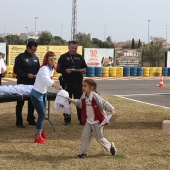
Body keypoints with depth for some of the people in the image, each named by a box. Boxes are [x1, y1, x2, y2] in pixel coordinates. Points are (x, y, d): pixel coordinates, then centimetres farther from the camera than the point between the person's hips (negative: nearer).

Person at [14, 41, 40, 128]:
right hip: (22, 84, -5)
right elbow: (16, 70, -12)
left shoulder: (35, 58, 12)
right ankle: (19, 122, 7)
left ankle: (31, 119, 23)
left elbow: (38, 69, 18)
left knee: (32, 102, 11)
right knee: (20, 103, 2)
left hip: (33, 84, 5)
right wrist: (26, 75, -21)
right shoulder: (20, 57, -6)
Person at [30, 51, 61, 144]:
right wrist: (54, 84, -67)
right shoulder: (44, 69, -26)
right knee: (42, 114, -13)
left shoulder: (52, 69, 2)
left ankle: (39, 131, 39)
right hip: (36, 94, -9)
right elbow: (46, 78, -49)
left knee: (43, 113, 19)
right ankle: (38, 137, -9)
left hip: (43, 93, 9)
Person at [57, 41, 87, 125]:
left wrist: (84, 71, -5)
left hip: (78, 83, 2)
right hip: (67, 83, -2)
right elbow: (58, 69, 0)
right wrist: (65, 70, -19)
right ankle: (67, 119, 14)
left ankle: (82, 119, 9)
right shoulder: (63, 57, 4)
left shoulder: (80, 57, 13)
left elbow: (85, 67, 18)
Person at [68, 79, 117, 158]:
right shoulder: (83, 96, 1)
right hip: (88, 121, 6)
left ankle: (110, 146, 30)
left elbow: (104, 103, -24)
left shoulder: (95, 96, -21)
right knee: (85, 136, 1)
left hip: (97, 121, -6)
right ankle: (83, 152, 13)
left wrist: (111, 109, -37)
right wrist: (72, 101, 17)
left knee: (99, 138, 5)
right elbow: (80, 103, 22)